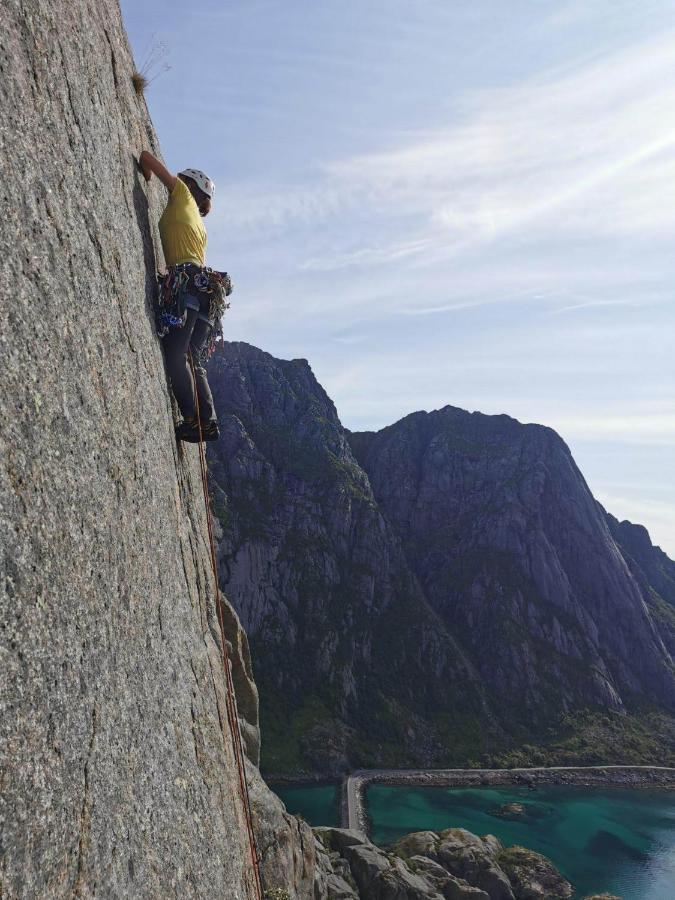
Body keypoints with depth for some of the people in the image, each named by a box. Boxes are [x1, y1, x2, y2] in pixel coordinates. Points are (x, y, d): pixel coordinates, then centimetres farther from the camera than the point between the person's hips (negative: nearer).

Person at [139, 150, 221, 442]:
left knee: (175, 355, -14)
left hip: (187, 284, -8)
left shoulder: (182, 194, 13)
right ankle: (208, 422, 0)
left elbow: (146, 157, 14)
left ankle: (193, 420, -20)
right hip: (205, 287, 8)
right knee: (191, 359, 7)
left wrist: (147, 175, 32)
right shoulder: (199, 222, 32)